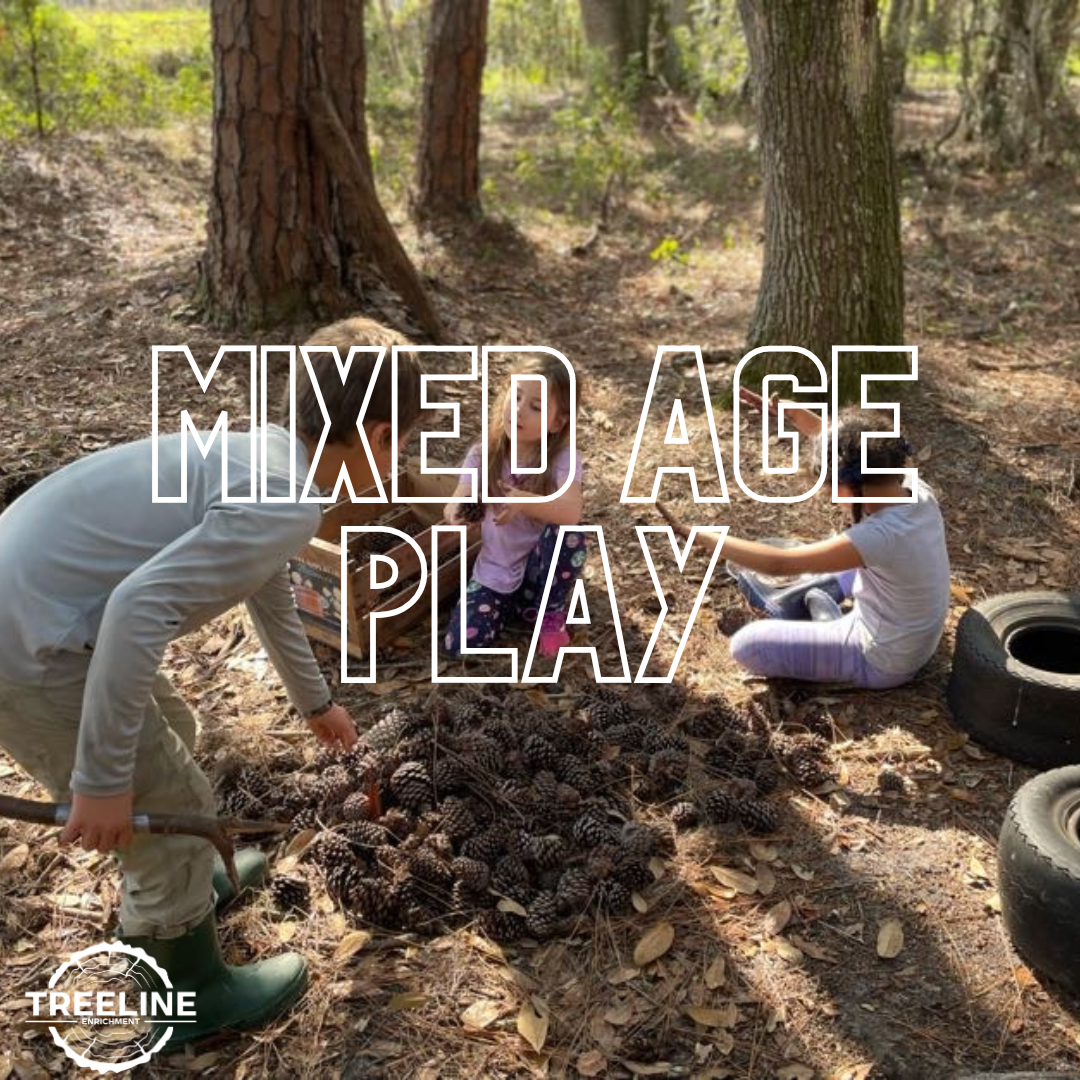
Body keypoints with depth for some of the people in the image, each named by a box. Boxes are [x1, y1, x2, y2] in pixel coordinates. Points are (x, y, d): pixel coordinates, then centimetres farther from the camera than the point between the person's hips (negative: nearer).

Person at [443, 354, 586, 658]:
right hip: (495, 571, 1)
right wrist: (457, 510, -39)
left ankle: (550, 613, -6)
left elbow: (572, 512, -35)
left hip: (541, 568, -1)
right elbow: (459, 500, -14)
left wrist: (523, 501, -52)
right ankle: (510, 604, 12)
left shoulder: (563, 458, -18)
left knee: (568, 534, -33)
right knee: (459, 645, -19)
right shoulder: (484, 454, -8)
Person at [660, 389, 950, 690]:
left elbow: (778, 564, -36)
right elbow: (847, 447, -1)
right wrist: (791, 413, -12)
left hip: (884, 663, -8)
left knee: (746, 645, -10)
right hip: (914, 639, 8)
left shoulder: (882, 536, -37)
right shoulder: (919, 492, -14)